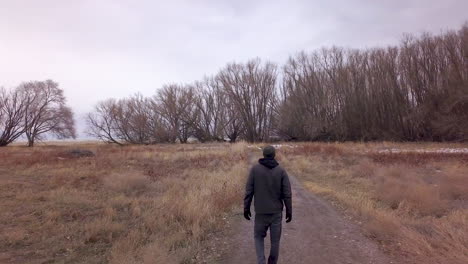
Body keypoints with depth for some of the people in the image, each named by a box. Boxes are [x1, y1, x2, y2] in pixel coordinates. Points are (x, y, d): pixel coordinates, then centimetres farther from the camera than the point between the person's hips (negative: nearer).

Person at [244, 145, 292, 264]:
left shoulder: (255, 169, -7)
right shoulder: (281, 171, -5)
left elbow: (249, 191, -7)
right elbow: (287, 193, -7)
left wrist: (246, 208, 3)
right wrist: (289, 211, 3)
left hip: (261, 211, 0)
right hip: (276, 211, 1)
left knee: (259, 237, 18)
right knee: (275, 240, 15)